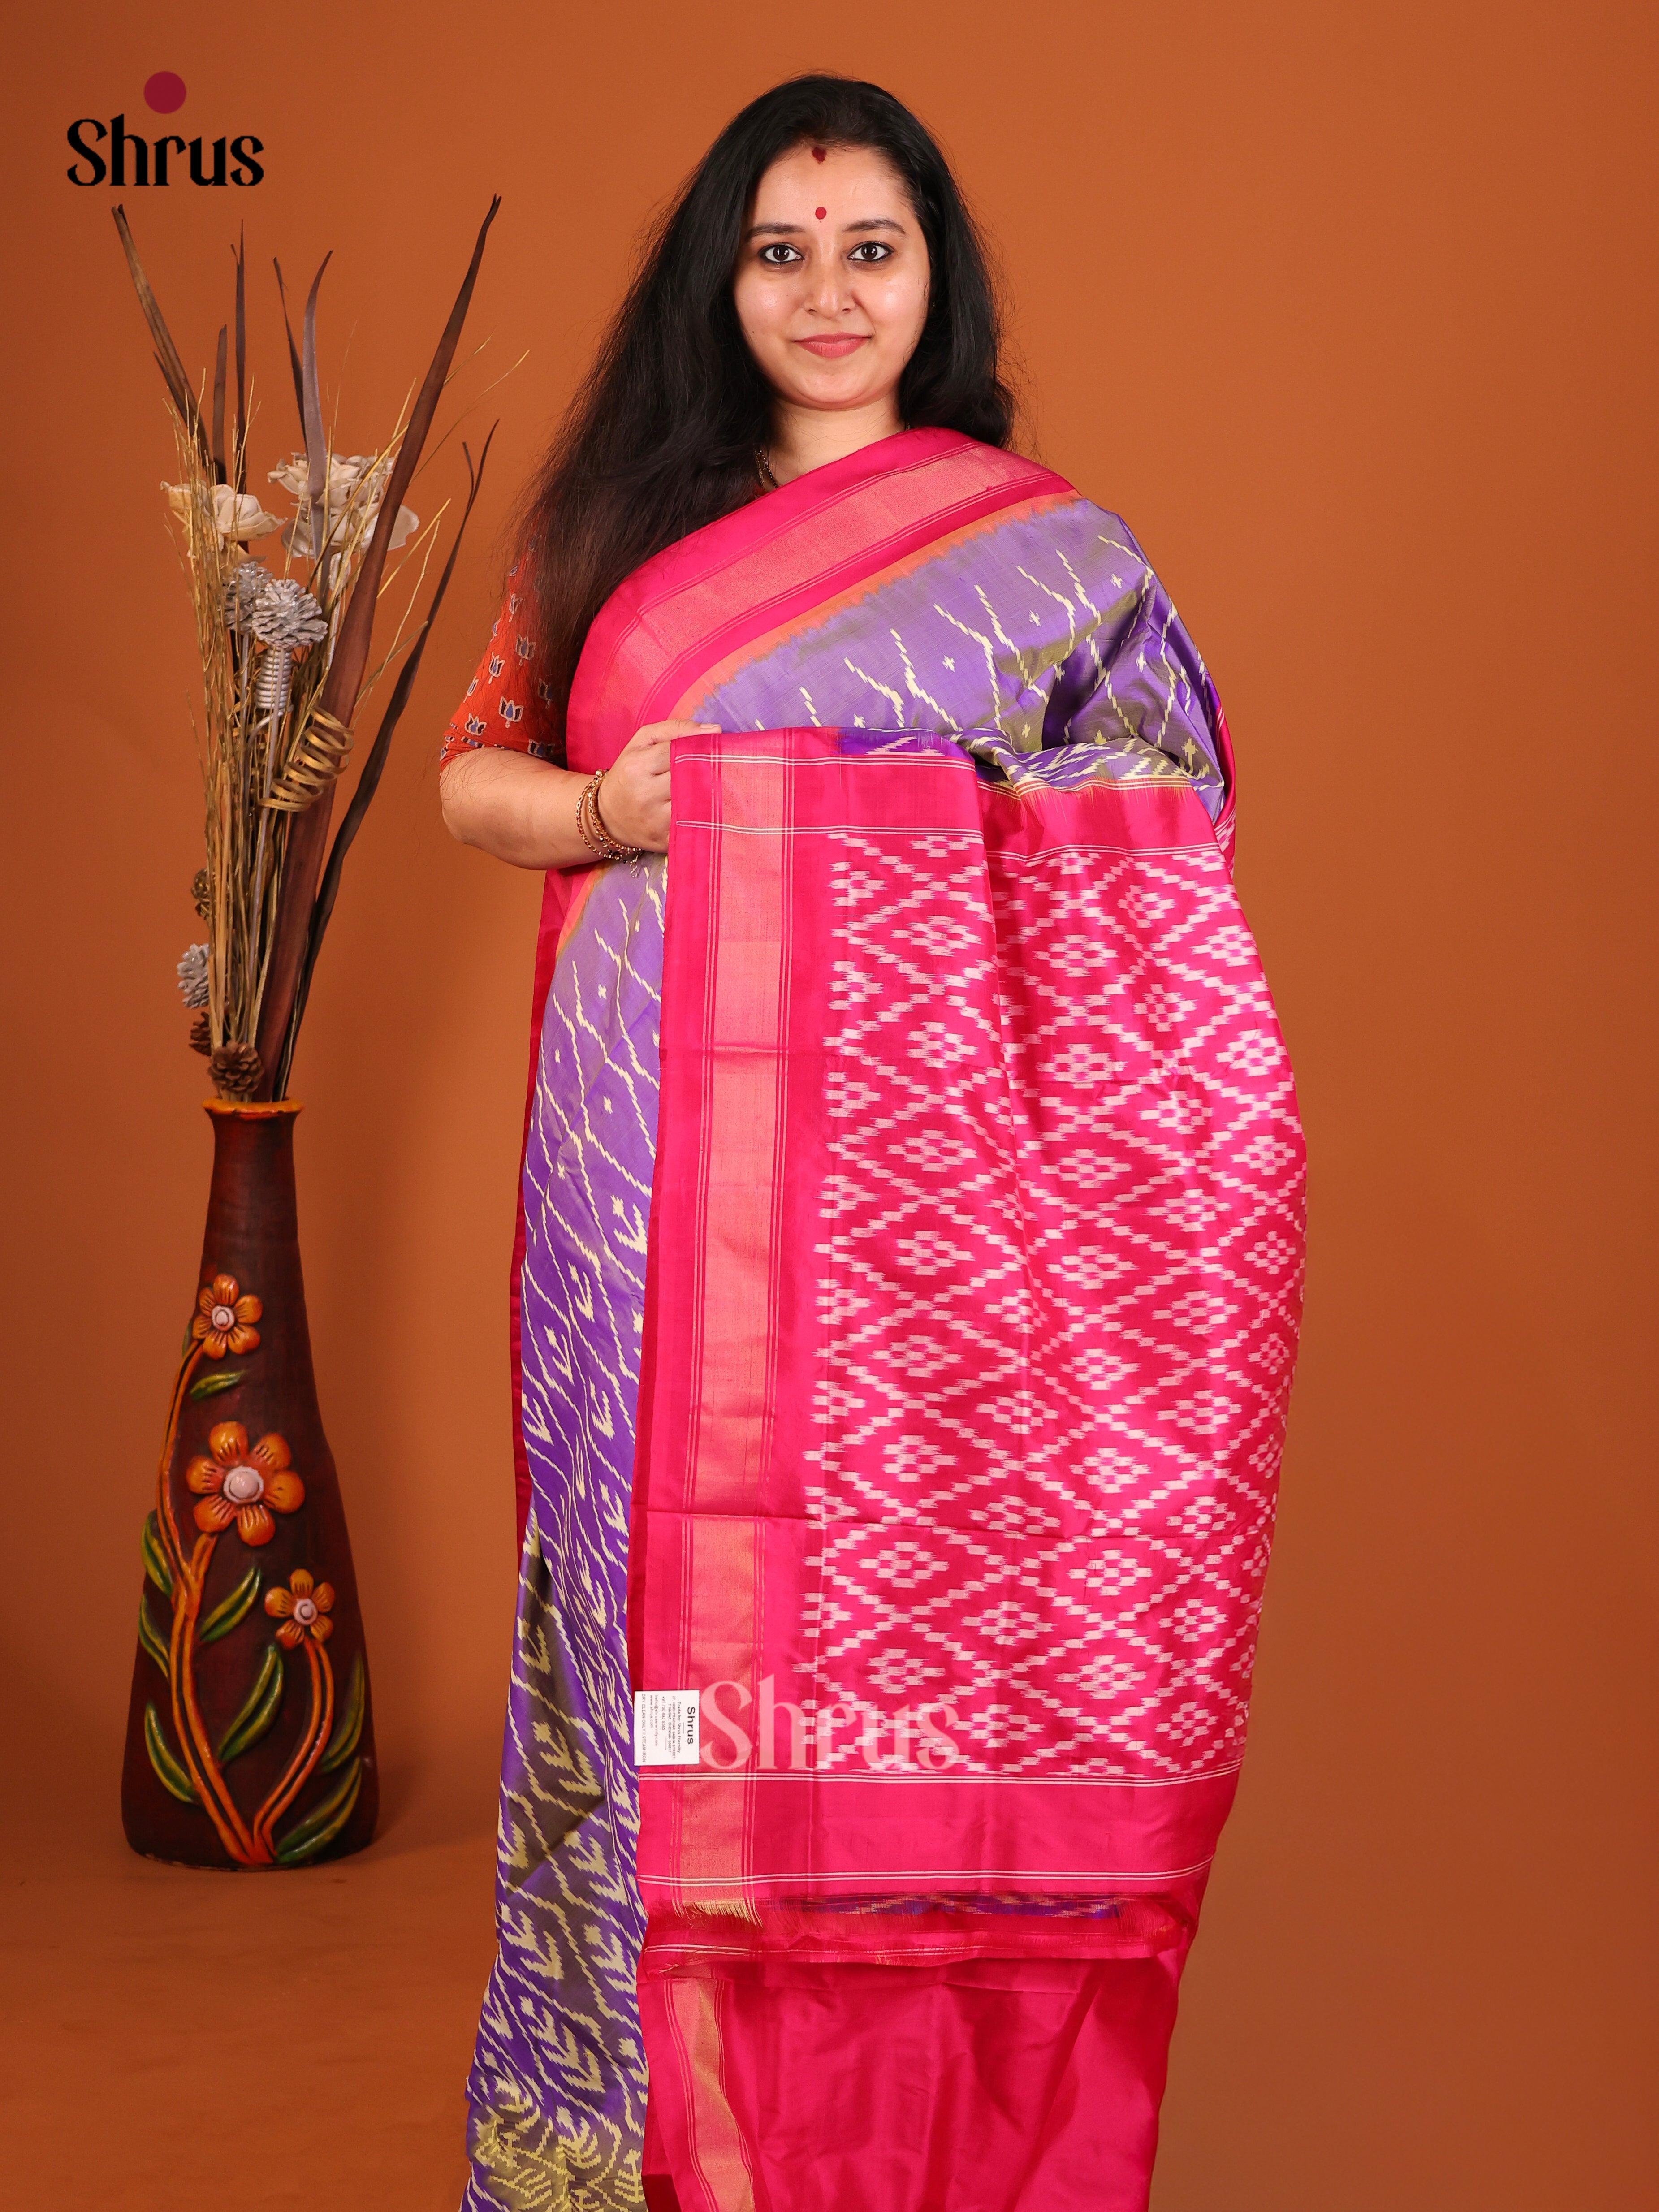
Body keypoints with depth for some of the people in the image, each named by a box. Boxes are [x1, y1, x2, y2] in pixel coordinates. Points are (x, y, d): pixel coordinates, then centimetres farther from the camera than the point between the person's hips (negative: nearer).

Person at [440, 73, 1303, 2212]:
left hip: (915, 1163, -2)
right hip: (654, 1163, 2)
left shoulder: (1044, 551, 6)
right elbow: (472, 772, 16)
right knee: (679, 1568, 5)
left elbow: (1145, 867, 3)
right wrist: (596, 810, -7)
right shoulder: (621, 520, 14)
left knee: (911, 1581, 0)